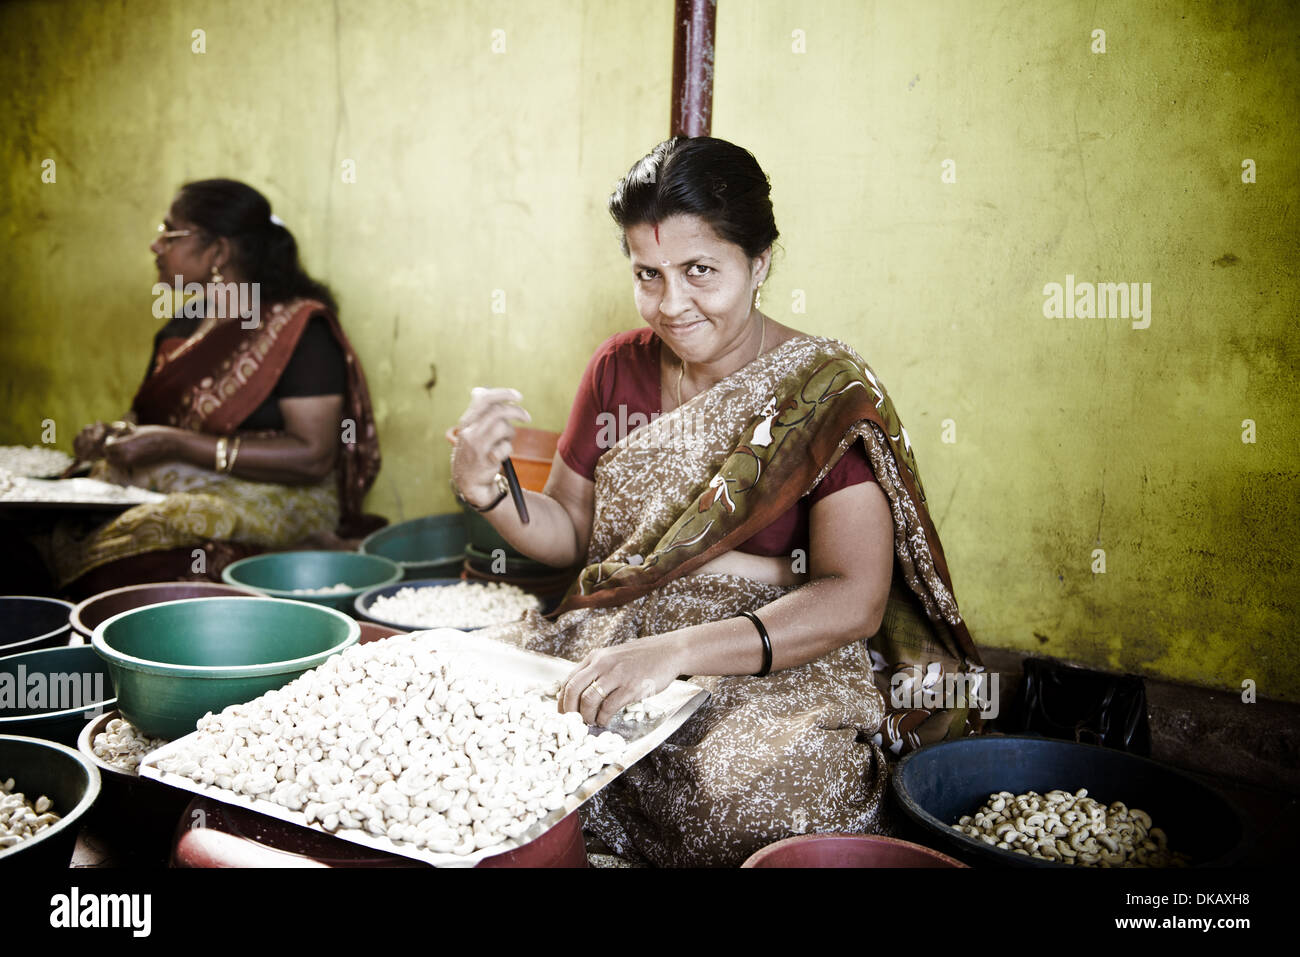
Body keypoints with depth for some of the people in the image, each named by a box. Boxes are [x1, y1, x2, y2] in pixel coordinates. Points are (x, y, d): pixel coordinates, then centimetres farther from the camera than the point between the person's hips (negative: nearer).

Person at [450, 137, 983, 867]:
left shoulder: (827, 395, -10)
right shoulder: (619, 369, 6)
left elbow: (854, 601, -19)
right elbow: (571, 529, 15)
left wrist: (676, 651, -31)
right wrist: (486, 491, -7)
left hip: (786, 667, -4)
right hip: (614, 641, 5)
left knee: (754, 792, -35)